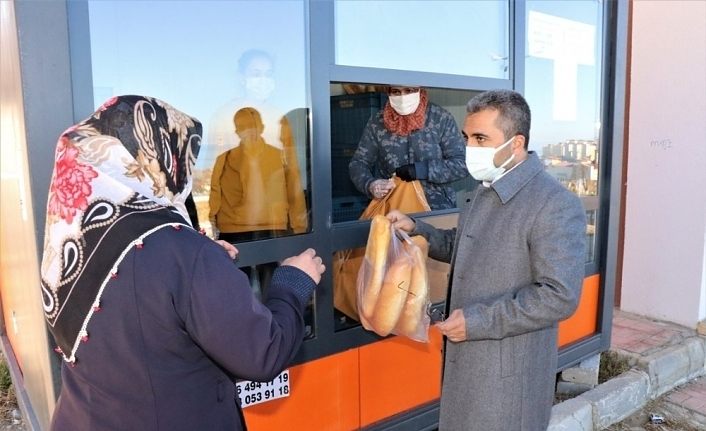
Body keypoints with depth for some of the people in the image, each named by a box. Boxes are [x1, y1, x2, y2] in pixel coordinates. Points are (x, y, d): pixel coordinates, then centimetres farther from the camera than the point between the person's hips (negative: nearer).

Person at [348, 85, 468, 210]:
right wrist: (370, 184, -17)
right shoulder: (377, 121, 1)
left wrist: (418, 170, -16)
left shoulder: (441, 118, -3)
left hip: (438, 209, 0)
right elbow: (358, 163, 4)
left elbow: (462, 164, -5)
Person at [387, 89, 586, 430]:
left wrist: (478, 321, -24)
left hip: (508, 371, -8)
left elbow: (560, 296, -25)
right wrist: (416, 229, 5)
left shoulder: (556, 205, -21)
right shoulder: (486, 189, 8)